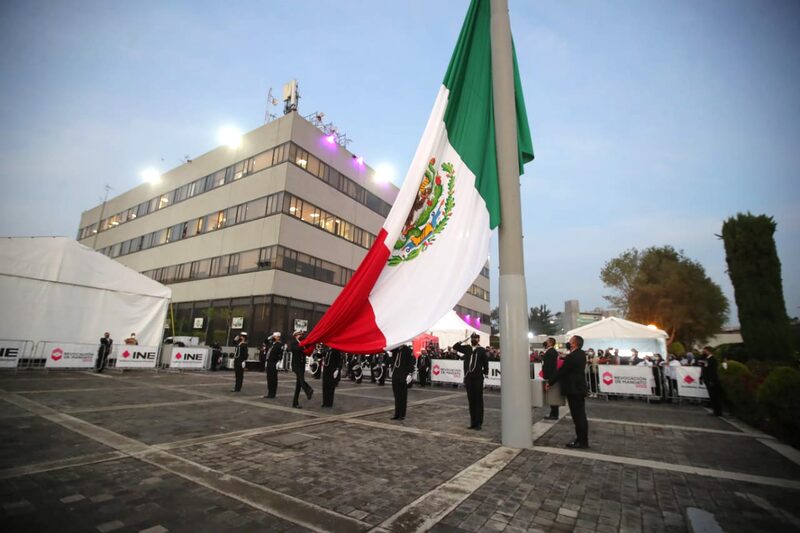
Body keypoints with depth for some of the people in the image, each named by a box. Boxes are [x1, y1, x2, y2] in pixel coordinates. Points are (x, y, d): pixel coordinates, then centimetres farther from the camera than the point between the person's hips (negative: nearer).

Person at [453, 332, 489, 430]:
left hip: (478, 378, -4)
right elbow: (455, 347, 6)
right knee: (471, 401, 10)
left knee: (478, 401, 3)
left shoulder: (482, 350, 0)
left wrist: (485, 373, -9)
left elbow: (485, 363, -1)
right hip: (468, 378, 4)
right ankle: (473, 422, 19)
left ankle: (479, 423, 10)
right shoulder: (467, 348, 10)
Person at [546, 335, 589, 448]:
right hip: (579, 388, 10)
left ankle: (582, 441, 7)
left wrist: (549, 383, -6)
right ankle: (582, 439, 25)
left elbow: (560, 371, -16)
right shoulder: (581, 354, 6)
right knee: (580, 415, 16)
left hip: (574, 390, -10)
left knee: (578, 416, -1)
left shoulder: (571, 357, -22)